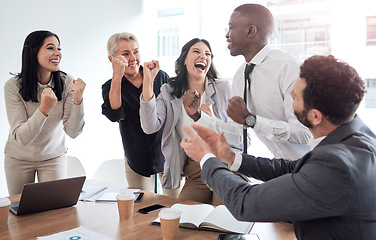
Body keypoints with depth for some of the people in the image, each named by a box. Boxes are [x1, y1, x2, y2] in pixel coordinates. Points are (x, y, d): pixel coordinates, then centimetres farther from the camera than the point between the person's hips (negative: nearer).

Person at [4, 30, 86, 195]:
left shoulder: (67, 83, -16)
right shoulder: (13, 86, -20)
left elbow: (73, 132, -19)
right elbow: (21, 138, -26)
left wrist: (78, 99, -33)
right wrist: (44, 109, -40)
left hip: (54, 157, 1)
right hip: (19, 158, 0)